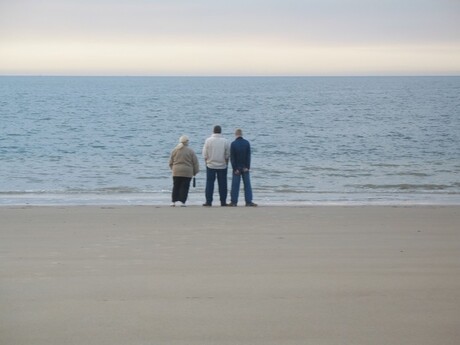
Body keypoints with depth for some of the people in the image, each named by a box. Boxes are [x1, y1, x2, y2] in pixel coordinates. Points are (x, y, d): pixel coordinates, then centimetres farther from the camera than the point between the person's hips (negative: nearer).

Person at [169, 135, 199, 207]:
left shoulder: (175, 150, 6)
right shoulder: (190, 151, -3)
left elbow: (171, 162, 11)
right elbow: (195, 163, 0)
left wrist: (173, 169, 25)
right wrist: (195, 172, 11)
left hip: (176, 172, 3)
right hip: (187, 172, -3)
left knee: (176, 187, 8)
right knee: (184, 187, 1)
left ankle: (173, 201, 4)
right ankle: (182, 202, -3)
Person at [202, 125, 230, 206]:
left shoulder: (208, 140, -6)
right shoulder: (225, 141, -5)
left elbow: (205, 155, -2)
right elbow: (227, 155, 1)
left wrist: (207, 163, 11)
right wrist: (226, 164, 13)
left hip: (210, 166, 0)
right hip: (222, 166, 0)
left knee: (210, 183, 4)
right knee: (222, 184, 6)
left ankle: (208, 201, 1)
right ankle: (223, 202, 7)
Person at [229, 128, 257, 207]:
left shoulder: (233, 144, -8)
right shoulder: (247, 143, -2)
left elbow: (232, 157, -8)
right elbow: (248, 156, -4)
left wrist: (235, 168, -5)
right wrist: (247, 167, -2)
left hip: (236, 168, -1)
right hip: (245, 168, 1)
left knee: (235, 185, 3)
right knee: (247, 185, 4)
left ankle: (234, 202, 3)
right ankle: (249, 202, 1)